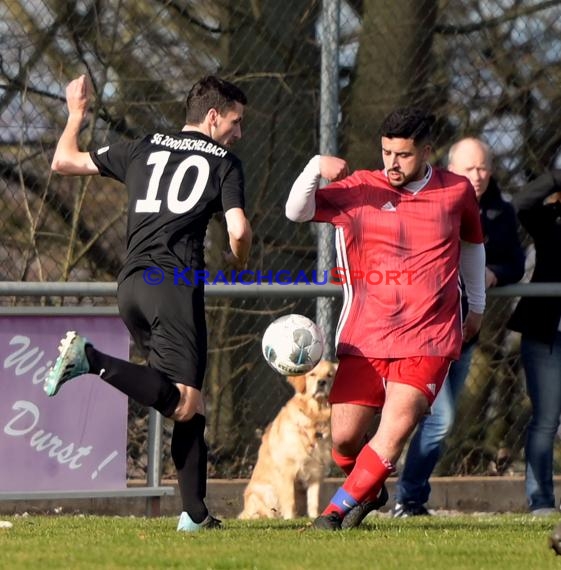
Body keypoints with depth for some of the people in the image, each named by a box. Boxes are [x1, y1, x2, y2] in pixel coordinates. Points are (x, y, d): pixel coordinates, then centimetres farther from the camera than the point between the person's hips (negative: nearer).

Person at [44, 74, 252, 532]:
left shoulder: (143, 149, 20)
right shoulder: (224, 163, 7)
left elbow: (64, 161, 25)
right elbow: (239, 230, -6)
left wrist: (76, 114, 42)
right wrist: (239, 262, 16)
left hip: (130, 286, 7)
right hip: (174, 285, -7)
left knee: (189, 407, 13)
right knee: (184, 404, -15)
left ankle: (195, 513, 6)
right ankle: (91, 360, -27)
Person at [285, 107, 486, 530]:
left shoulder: (457, 191, 5)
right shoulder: (359, 189, 2)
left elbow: (473, 242, 23)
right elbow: (298, 212, -4)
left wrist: (477, 306, 29)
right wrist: (316, 169, -22)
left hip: (428, 340, -1)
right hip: (365, 337, 1)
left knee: (395, 429, -18)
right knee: (344, 438, -1)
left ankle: (340, 508, -7)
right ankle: (371, 490, 29)